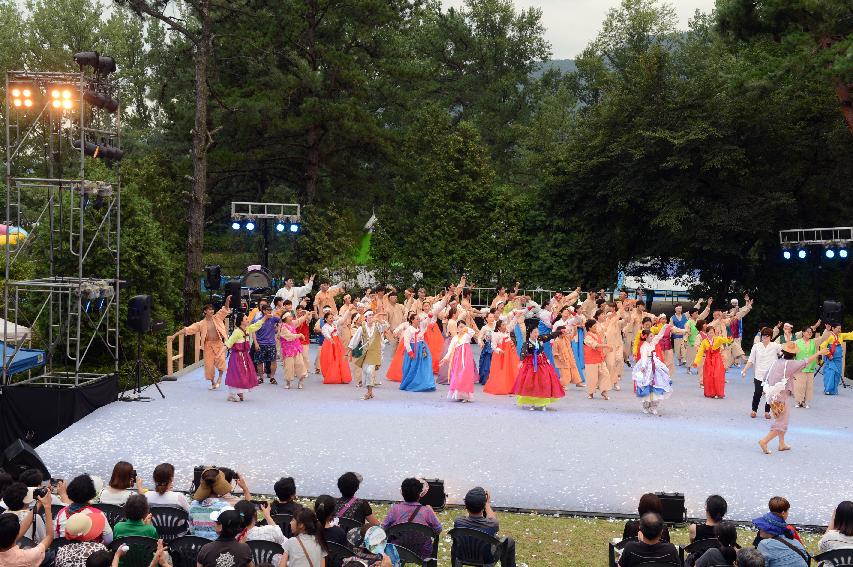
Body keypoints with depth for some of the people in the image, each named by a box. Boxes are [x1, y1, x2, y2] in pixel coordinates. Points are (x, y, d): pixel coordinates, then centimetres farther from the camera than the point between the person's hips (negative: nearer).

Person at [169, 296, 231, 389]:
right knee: (209, 364, 2)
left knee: (220, 359, -24)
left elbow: (225, 309, -5)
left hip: (219, 343, -1)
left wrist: (227, 301, -26)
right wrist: (175, 335, -7)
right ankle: (213, 383, 21)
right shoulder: (201, 324, -1)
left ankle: (220, 376, 1)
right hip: (208, 345, 1)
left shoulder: (217, 318, 1)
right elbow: (188, 329, -3)